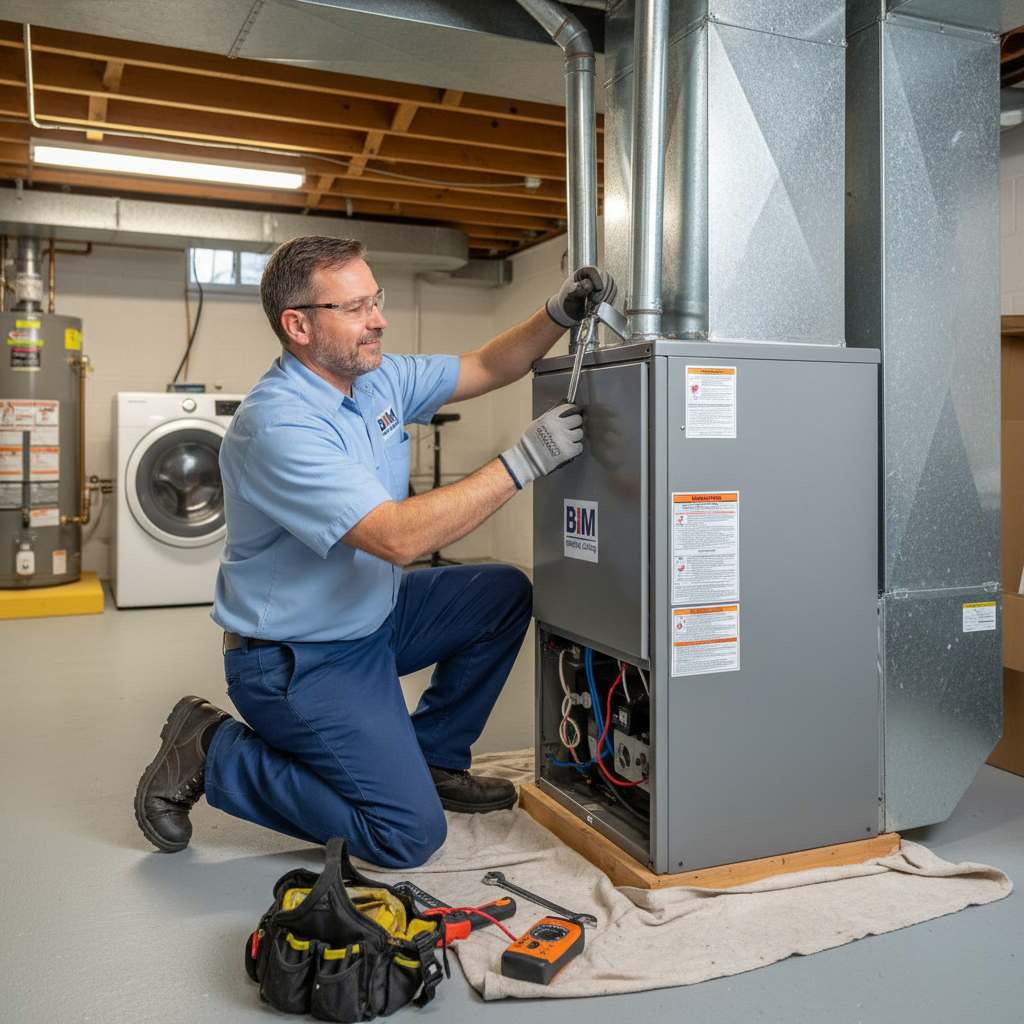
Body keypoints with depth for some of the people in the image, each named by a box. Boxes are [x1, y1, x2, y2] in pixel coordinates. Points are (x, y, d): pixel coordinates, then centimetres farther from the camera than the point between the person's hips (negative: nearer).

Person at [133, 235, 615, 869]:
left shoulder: (377, 377, 0)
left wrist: (559, 315, -11)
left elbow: (488, 368, 7)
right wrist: (524, 461, -33)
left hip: (371, 617, 9)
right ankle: (212, 754, 3)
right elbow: (400, 537, -36)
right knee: (411, 835, -10)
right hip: (299, 661, -9)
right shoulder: (277, 425, -28)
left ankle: (432, 758, 18)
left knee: (505, 593, 7)